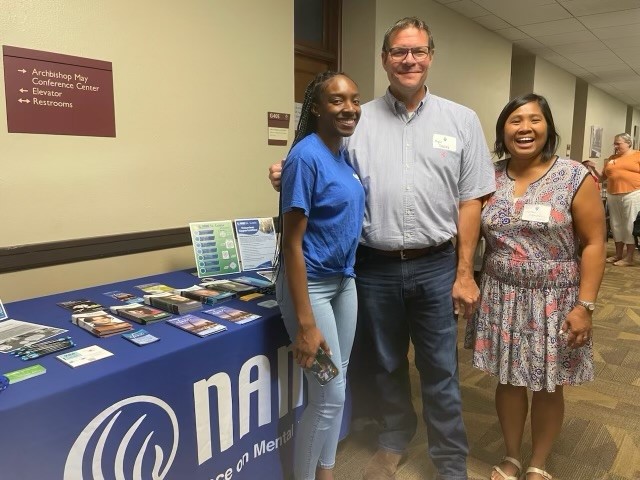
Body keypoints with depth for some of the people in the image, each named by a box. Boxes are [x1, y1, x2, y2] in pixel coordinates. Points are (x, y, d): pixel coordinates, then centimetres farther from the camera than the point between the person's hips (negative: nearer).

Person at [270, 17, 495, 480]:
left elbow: (470, 201, 2)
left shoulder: (461, 120, 3)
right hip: (375, 268, 1)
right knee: (385, 364, 17)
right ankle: (394, 438, 42)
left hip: (435, 267, 0)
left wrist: (464, 273, -2)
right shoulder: (358, 121, 2)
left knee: (440, 370, 10)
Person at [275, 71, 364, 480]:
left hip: (344, 281, 8)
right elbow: (292, 243, -21)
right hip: (310, 284, -8)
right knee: (329, 395, 1)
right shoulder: (306, 157, -19)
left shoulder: (346, 154, 5)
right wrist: (306, 323, -23)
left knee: (338, 385, 17)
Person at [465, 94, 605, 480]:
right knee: (508, 380, 13)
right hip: (501, 298, 2)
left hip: (554, 301, -2)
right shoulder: (489, 179, 1)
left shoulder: (575, 178, -7)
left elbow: (594, 243, -8)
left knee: (548, 386, 12)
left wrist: (584, 306, -13)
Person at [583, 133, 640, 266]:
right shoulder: (611, 159, 14)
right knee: (616, 225, 9)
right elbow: (603, 177, 18)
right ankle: (618, 254, 19)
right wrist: (594, 169, 2)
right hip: (613, 196, 5)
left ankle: (629, 257, 2)